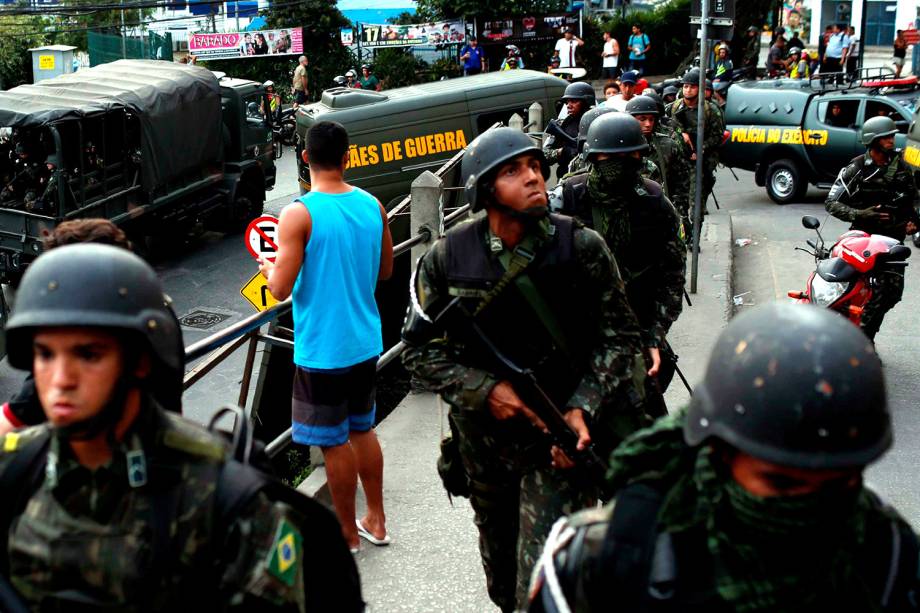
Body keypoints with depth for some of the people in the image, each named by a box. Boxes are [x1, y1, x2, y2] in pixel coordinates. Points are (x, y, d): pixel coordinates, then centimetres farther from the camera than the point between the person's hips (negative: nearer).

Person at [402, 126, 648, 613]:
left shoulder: (582, 248, -10)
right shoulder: (447, 259, -8)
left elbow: (619, 336, -4)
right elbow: (420, 348, -2)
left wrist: (583, 409, -17)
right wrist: (484, 390, -16)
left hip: (560, 440, -2)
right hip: (486, 441, 3)